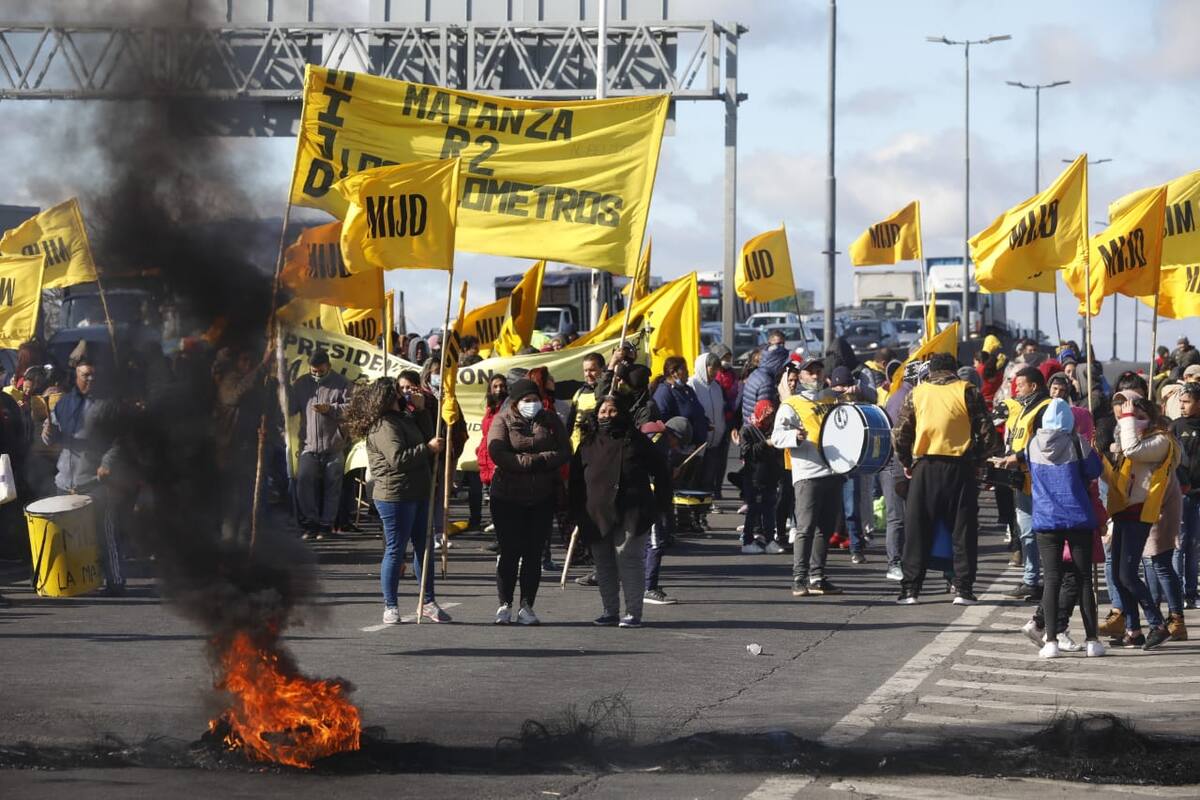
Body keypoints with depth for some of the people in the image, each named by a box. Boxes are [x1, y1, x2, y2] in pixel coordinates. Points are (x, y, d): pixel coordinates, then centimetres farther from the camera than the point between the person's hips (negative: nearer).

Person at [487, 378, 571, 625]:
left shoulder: (551, 420, 6)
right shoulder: (503, 420, -1)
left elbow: (565, 453, -3)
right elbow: (498, 454, -15)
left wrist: (529, 460, -16)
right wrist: (537, 461, -16)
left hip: (542, 499, 2)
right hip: (507, 497, -2)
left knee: (534, 554, 3)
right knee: (509, 552, 0)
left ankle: (526, 607, 8)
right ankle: (504, 605, 9)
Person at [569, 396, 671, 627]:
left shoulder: (634, 440, 5)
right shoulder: (588, 445, 13)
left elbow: (658, 468, 9)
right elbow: (575, 480, 16)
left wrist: (662, 502, 5)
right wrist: (577, 514, 9)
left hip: (630, 513, -4)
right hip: (597, 513, 4)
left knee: (627, 555, -12)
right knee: (603, 561, 8)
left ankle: (633, 612, -9)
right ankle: (610, 611, 18)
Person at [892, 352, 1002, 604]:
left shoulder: (917, 393, 5)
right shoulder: (967, 392, 1)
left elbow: (900, 435, 3)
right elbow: (987, 432, -3)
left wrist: (907, 463, 16)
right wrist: (978, 459, 10)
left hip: (925, 468, 1)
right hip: (960, 468, -1)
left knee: (918, 531, 8)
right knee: (962, 531, 7)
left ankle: (910, 589, 6)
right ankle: (963, 590, 4)